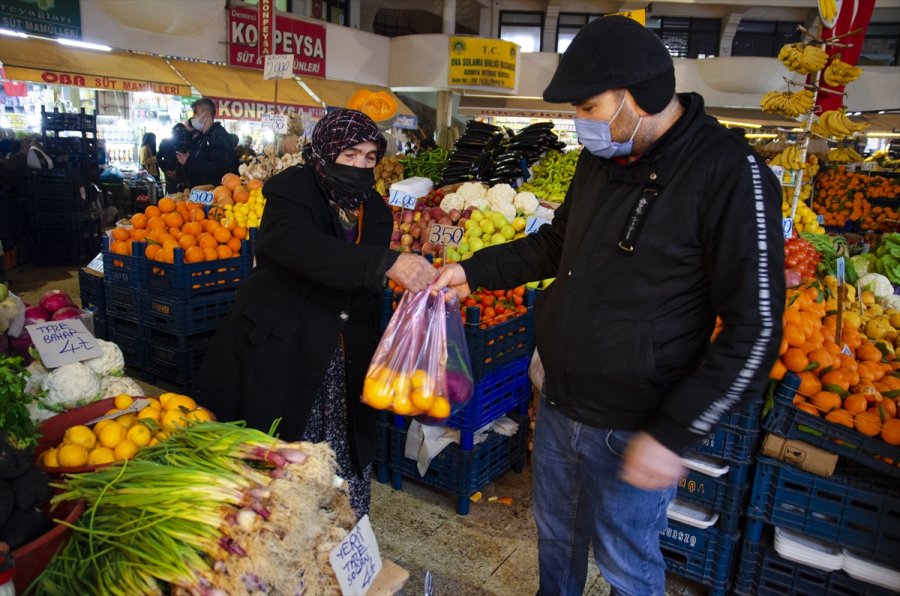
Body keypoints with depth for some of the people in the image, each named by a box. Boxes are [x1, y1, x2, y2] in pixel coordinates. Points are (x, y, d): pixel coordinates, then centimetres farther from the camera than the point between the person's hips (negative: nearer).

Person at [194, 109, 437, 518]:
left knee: (346, 466, 6)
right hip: (279, 355, -4)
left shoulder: (375, 210, 7)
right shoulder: (290, 191, -10)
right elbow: (303, 248, -33)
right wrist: (387, 263, -45)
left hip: (341, 362, 5)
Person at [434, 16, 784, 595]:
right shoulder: (602, 157, 3)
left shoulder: (730, 173, -20)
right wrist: (475, 271, 9)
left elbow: (756, 329, -20)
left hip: (629, 432, -6)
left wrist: (673, 433, -21)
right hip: (557, 405, 7)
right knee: (556, 538, 25)